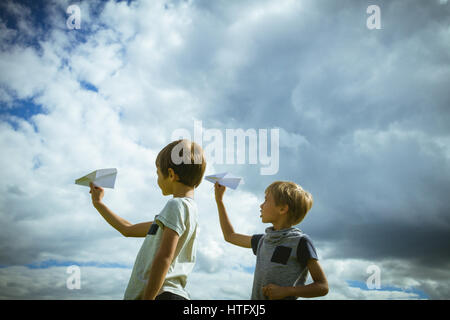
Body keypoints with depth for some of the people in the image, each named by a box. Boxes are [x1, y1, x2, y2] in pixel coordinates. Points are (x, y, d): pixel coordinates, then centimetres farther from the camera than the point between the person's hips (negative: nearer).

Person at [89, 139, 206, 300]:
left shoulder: (177, 205, -8)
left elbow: (165, 257, -20)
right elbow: (128, 229, 33)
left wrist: (147, 298, -20)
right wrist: (98, 203, 40)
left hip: (162, 294, -9)